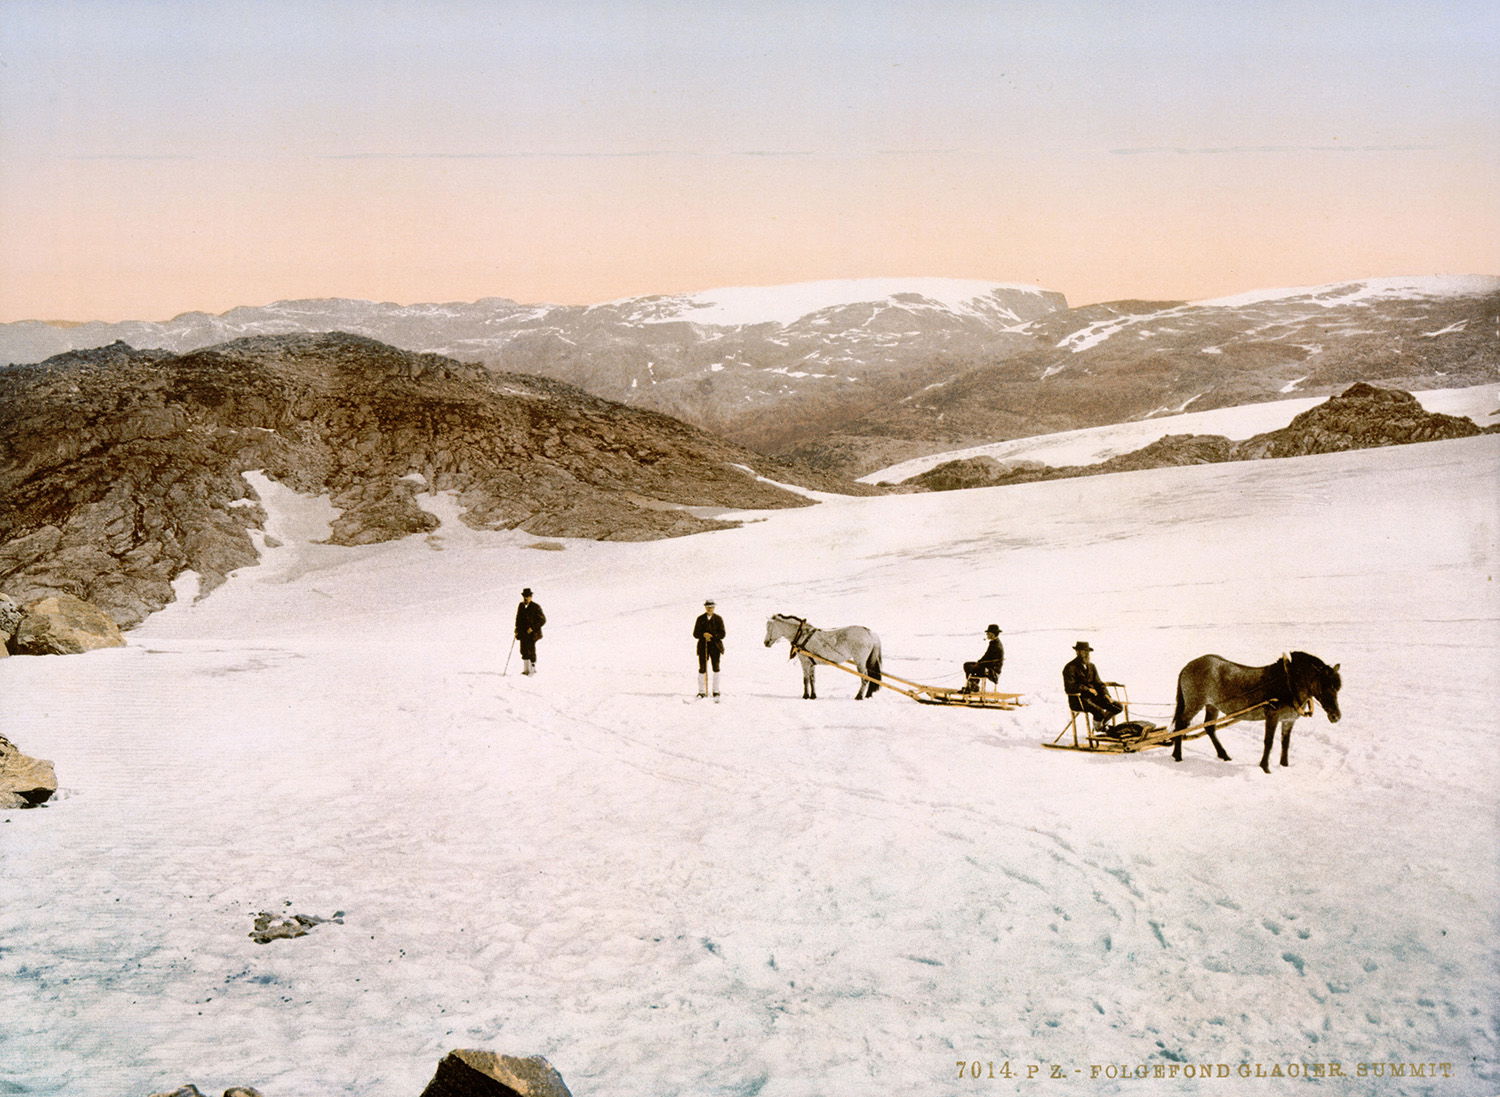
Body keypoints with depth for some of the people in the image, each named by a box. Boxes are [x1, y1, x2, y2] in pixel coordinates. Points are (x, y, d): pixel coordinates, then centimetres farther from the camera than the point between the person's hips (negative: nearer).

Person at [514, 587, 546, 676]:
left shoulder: (535, 607, -7)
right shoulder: (520, 606, 9)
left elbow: (543, 620, -7)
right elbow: (518, 619, 19)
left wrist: (533, 628, -14)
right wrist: (517, 630, 11)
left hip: (532, 633, -5)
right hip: (523, 633, 5)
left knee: (531, 651, -6)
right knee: (524, 651, 4)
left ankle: (533, 669, 6)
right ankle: (526, 670, 13)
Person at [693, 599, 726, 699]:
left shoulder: (718, 619, 4)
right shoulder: (700, 619, 6)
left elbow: (722, 634, -1)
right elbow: (695, 634, 3)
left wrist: (712, 636, -16)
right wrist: (703, 635, -17)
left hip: (715, 646, 0)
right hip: (703, 646, 0)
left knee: (716, 668, -1)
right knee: (702, 669, -1)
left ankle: (716, 691, 6)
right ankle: (702, 691, 5)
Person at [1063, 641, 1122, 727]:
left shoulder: (1091, 666, 14)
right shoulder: (1070, 668, -9)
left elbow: (1098, 683, 16)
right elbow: (1069, 688, -19)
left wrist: (1106, 695, -3)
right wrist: (1087, 690, -20)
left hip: (1092, 697, 7)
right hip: (1077, 700, -7)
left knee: (1118, 706, -6)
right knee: (1099, 711, -32)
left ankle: (1102, 723, 17)